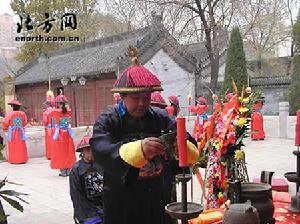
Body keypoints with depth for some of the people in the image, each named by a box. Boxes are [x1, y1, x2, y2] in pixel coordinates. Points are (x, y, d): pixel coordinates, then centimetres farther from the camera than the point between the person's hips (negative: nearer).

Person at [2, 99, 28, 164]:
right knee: (21, 146, 10)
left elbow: (5, 123, -6)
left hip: (12, 132, -2)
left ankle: (13, 160, 9)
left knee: (13, 146, 6)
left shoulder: (9, 114, -12)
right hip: (20, 132, 3)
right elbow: (25, 123, 3)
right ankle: (22, 159, 14)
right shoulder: (22, 113, -4)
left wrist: (5, 128, 15)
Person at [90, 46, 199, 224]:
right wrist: (139, 149, -41)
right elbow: (101, 153, -26)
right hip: (121, 206, -3)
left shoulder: (161, 117, 1)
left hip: (157, 201, 3)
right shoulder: (107, 121, -8)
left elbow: (193, 150, -6)